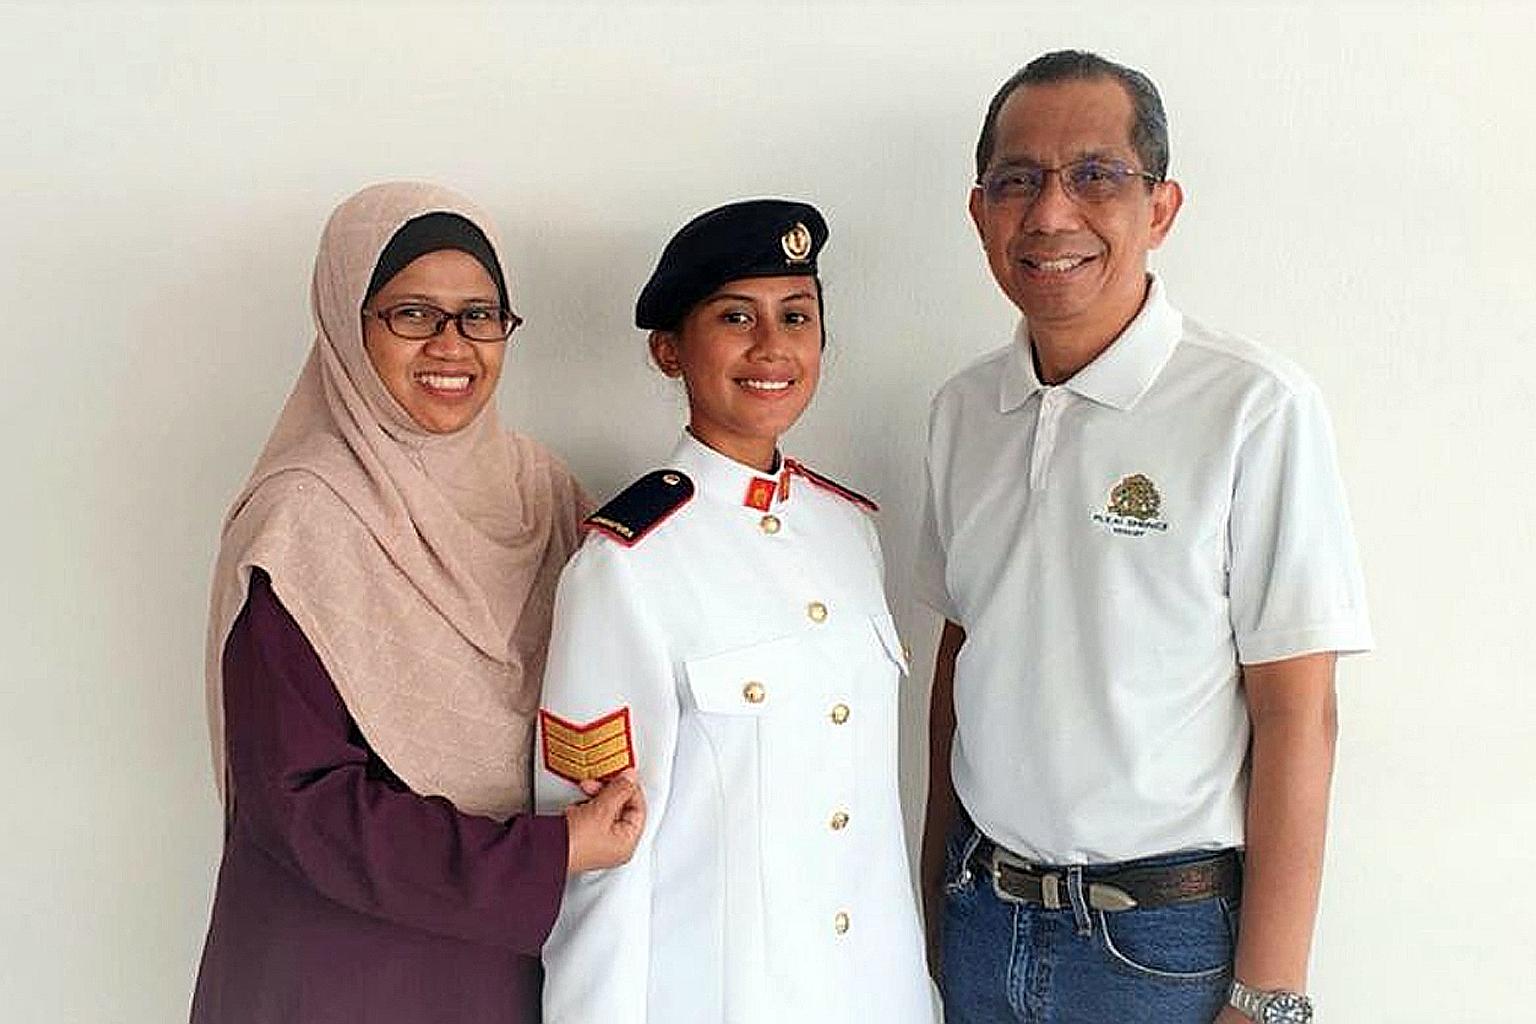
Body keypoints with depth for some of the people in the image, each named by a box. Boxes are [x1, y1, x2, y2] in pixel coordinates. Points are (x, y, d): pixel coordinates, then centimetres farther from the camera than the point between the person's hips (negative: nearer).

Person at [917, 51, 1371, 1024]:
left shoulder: (1257, 408, -15)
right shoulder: (962, 409, 2)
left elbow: (1295, 713, -15)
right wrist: (937, 881, 11)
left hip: (1165, 939, -4)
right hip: (981, 909, 5)